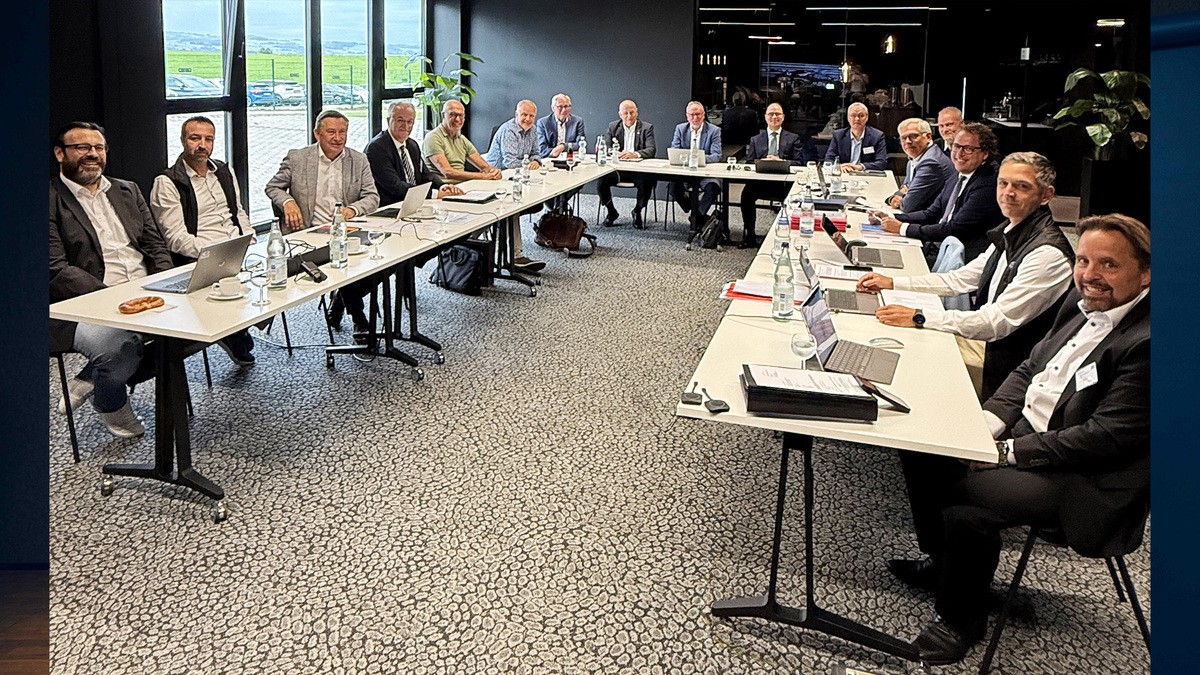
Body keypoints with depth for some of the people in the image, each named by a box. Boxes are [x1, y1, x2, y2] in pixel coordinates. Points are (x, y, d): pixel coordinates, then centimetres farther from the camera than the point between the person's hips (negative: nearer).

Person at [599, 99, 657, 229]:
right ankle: (611, 212, 0)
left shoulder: (647, 128, 4)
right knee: (600, 179, -26)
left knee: (647, 181, -33)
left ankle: (637, 211, -3)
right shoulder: (613, 126, 11)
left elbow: (651, 150, -8)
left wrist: (635, 154, -29)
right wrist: (617, 154, -20)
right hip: (617, 169, 2)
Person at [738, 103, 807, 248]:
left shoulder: (793, 139, 17)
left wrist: (780, 161, -12)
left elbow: (799, 163, 5)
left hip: (784, 183, -1)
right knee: (747, 192, -31)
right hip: (760, 181, 2)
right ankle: (749, 235, -22)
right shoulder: (756, 140, 22)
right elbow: (749, 163, 12)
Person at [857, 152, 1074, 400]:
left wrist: (919, 318, -28)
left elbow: (999, 322, -26)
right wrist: (892, 282, 8)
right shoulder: (1009, 233, 7)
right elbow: (960, 279, 16)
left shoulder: (1048, 254, -23)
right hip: (984, 338, 8)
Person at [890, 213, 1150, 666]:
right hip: (1024, 432, 9)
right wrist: (988, 423, -4)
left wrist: (1008, 452, -20)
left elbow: (1106, 438, -25)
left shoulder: (1145, 342, -23)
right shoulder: (1083, 302, 6)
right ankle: (943, 564, 26)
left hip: (1086, 481, -9)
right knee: (925, 451, 3)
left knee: (962, 495, -26)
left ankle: (962, 617, 1)